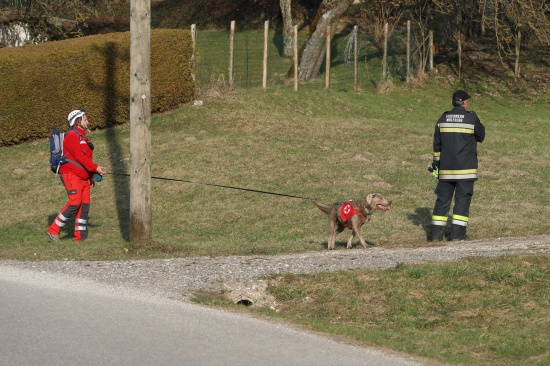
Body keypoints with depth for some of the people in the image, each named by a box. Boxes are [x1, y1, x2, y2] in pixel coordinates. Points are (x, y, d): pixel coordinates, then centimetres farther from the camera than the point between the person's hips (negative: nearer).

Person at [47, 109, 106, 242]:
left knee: (84, 205, 3)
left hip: (83, 177, 10)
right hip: (71, 175, -10)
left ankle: (81, 235, 5)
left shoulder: (82, 137, 21)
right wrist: (95, 168, -19)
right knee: (74, 203, -17)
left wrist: (91, 176, 16)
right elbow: (79, 156, -18)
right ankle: (53, 230, -10)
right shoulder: (72, 135, -10)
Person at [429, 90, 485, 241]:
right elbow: (481, 137, 7)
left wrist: (436, 163, 20)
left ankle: (437, 233, 8)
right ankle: (457, 234, -4)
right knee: (462, 199, 0)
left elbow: (437, 143, 10)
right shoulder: (471, 118, -7)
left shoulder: (443, 119, 5)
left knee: (443, 199, 8)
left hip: (446, 167, 4)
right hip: (465, 167, -4)